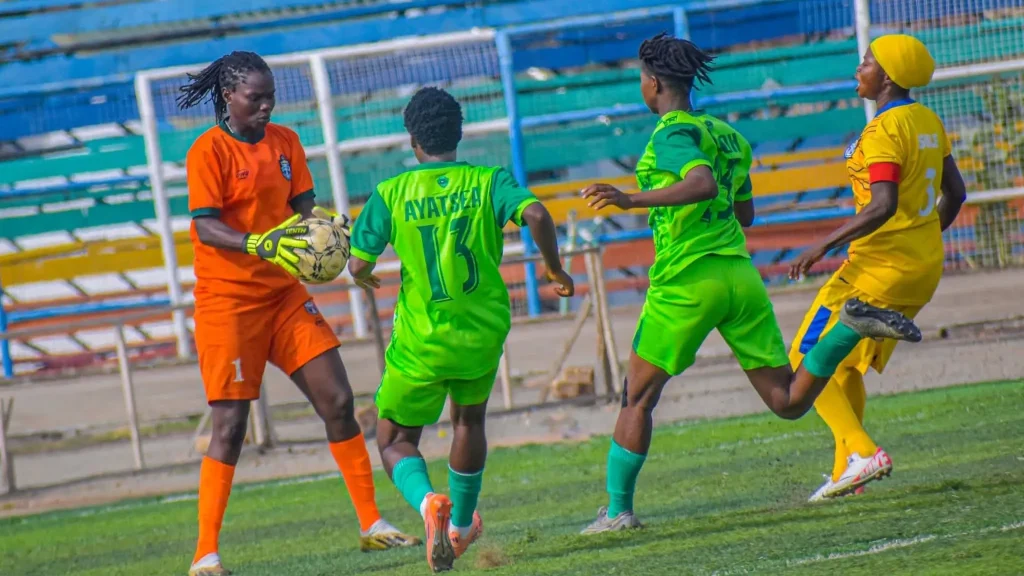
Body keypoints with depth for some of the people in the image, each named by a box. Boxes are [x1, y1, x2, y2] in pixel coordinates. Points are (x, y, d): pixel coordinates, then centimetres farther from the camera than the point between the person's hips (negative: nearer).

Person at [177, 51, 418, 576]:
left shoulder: (284, 141, 8)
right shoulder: (208, 151, -11)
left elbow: (303, 206, 7)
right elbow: (205, 227, -19)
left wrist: (328, 223, -16)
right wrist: (258, 245, -36)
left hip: (284, 293, 6)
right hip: (227, 298, -6)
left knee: (338, 402, 1)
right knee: (231, 423, -9)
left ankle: (372, 525, 11)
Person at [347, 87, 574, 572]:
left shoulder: (390, 194, -5)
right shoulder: (488, 182, -3)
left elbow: (359, 265, -6)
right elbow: (536, 215, -20)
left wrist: (364, 277, 18)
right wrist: (555, 269, -4)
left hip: (422, 340, -2)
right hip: (485, 329, 2)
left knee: (394, 441, 13)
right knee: (469, 420, 29)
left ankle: (428, 502, -19)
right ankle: (461, 525, 41)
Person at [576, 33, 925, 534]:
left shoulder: (672, 135, -8)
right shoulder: (726, 135, 17)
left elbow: (703, 184, -27)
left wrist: (633, 200, -32)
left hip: (687, 281, -7)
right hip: (740, 274, 7)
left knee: (637, 397, 8)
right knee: (788, 402, 3)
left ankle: (617, 510, 8)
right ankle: (853, 327, -16)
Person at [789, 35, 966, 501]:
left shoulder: (883, 133, -17)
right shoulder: (928, 122, 10)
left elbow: (883, 206, -27)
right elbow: (954, 193, 16)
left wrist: (824, 245, -25)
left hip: (880, 266, -9)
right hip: (924, 266, 9)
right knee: (846, 367, 19)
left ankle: (861, 453, -16)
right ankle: (846, 472, 20)